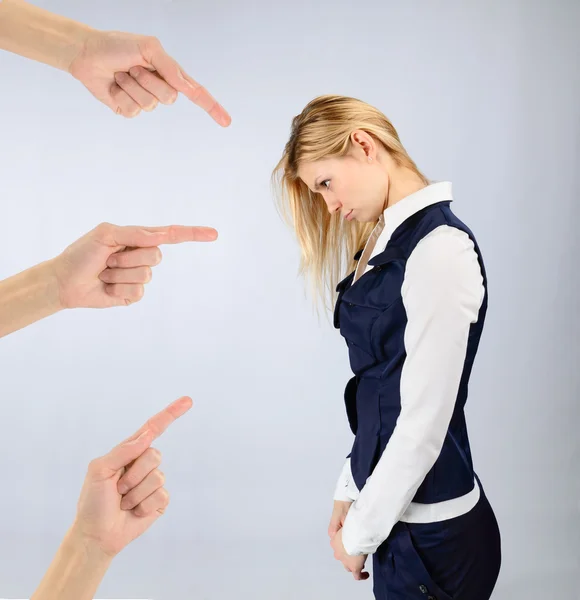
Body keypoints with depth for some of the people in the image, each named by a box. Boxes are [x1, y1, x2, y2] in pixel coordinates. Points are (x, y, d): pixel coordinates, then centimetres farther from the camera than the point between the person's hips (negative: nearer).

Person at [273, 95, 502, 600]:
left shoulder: (442, 250, -20)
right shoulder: (384, 245, 7)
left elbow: (423, 425, -21)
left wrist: (360, 534, -10)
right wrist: (351, 493, 9)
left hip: (433, 532, -7)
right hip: (395, 510, 7)